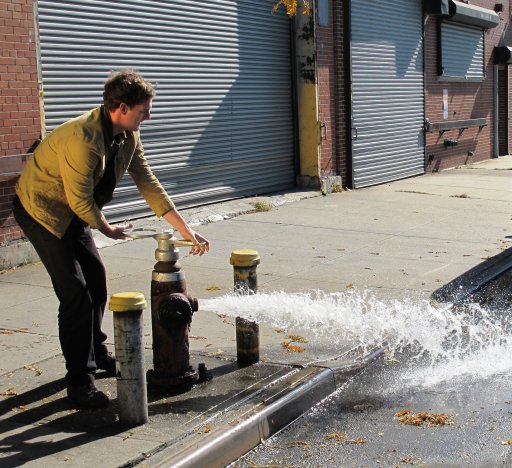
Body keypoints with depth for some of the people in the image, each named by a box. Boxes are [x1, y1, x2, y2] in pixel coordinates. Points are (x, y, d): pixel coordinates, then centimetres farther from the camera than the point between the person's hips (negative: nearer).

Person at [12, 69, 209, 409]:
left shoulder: (129, 135, -6)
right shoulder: (83, 139, -33)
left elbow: (148, 183, 0)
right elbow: (82, 203, -26)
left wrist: (185, 229, -3)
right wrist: (108, 230, -7)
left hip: (74, 211, 9)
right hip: (41, 209, -9)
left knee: (96, 278, 15)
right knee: (75, 291, -13)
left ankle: (96, 353, 35)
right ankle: (80, 381, -4)